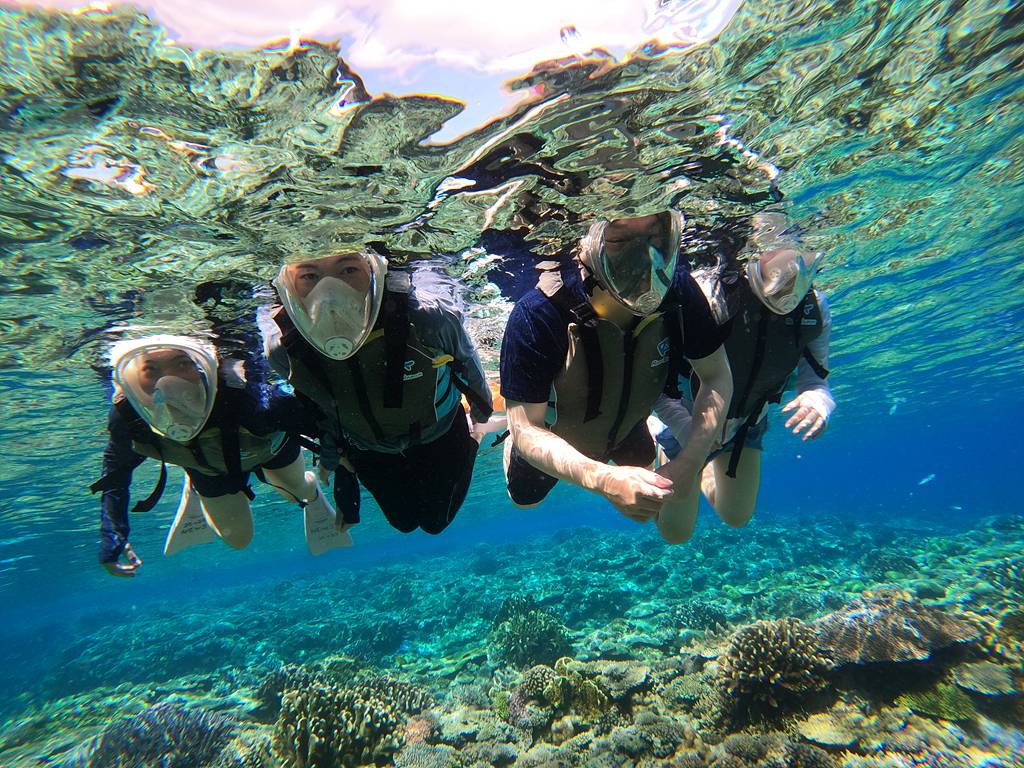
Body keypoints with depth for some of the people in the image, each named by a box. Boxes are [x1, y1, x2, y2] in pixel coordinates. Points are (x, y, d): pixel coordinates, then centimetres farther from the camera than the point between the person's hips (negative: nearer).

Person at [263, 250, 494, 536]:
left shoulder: (428, 314, -42)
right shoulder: (282, 347, -32)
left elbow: (467, 360, -17)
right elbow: (314, 405, -7)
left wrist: (481, 416, 2)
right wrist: (330, 455, 10)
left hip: (439, 438, -1)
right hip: (368, 452, 1)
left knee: (436, 522, 25)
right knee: (404, 522, 25)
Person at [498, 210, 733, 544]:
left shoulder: (677, 290, -32)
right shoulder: (539, 314, -43)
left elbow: (717, 377, -19)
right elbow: (527, 429, -38)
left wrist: (689, 461, -34)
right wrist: (605, 480, -55)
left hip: (625, 426, 3)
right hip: (551, 440, -3)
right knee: (525, 499, 30)